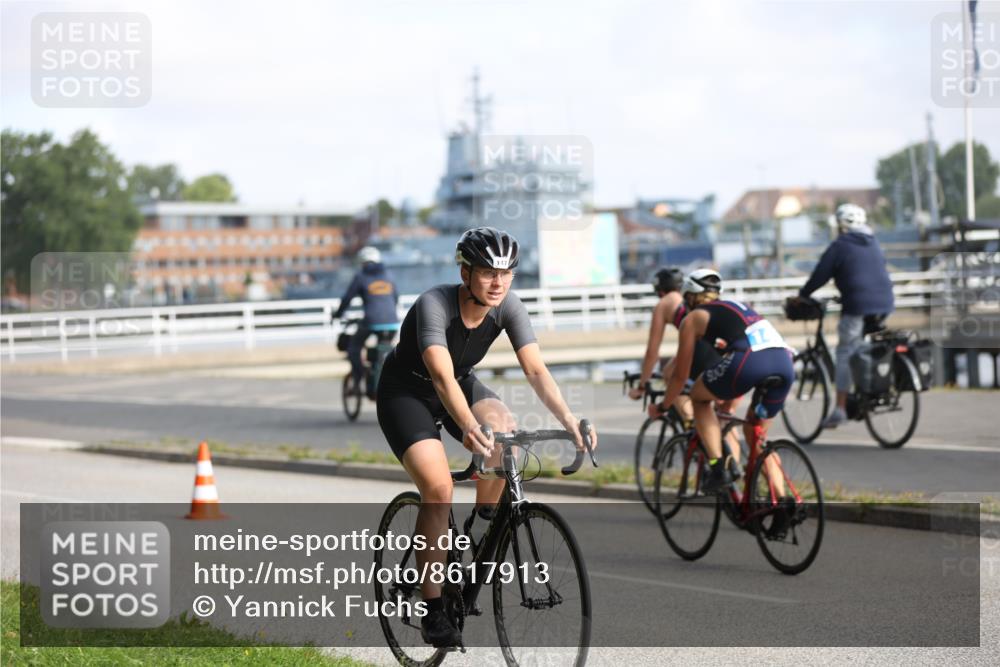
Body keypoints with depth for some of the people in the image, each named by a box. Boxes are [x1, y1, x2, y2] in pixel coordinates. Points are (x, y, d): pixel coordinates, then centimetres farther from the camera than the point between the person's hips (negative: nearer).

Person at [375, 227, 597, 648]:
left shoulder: (508, 308, -18)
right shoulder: (434, 305, -32)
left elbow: (535, 368, -25)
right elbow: (441, 376, -45)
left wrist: (567, 418, -41)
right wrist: (468, 427, -61)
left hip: (461, 384, 4)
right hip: (406, 392, -4)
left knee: (502, 430, -28)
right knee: (438, 488, -23)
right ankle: (432, 609, -15)